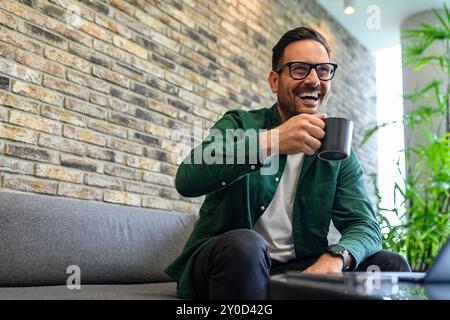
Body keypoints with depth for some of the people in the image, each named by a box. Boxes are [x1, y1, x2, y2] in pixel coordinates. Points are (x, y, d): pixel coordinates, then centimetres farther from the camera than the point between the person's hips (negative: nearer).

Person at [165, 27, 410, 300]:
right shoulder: (239, 124, -2)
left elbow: (365, 225, -2)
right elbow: (187, 180, -21)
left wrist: (336, 256, -26)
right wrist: (270, 141, -33)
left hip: (301, 269, 3)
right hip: (228, 261, -2)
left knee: (391, 264, -15)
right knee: (244, 244, -35)